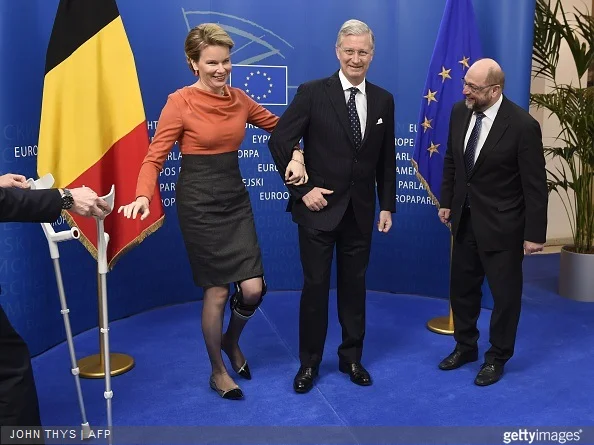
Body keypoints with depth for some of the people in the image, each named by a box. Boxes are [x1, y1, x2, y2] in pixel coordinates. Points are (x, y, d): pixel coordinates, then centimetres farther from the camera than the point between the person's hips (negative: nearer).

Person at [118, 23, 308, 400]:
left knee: (253, 288, -1)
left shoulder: (239, 99, 4)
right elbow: (155, 157, -12)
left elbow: (278, 125, 17)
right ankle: (218, 370, 27)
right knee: (217, 291, 3)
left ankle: (231, 342, 33)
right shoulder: (180, 102, -10)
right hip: (200, 203, -5)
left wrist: (296, 157, -1)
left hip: (236, 199, 5)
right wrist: (144, 196, -30)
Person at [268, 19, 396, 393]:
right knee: (316, 286, 5)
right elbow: (280, 142, -7)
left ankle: (351, 357, 30)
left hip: (360, 211, 4)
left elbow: (386, 159, 9)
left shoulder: (383, 100, 6)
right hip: (319, 208, -3)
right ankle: (309, 362, 21)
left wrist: (387, 205, 6)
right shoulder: (312, 93, -7)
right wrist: (302, 189, -11)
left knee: (354, 285, 13)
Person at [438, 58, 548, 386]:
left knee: (504, 293, 10)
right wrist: (447, 201, 11)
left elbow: (535, 185, -15)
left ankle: (497, 357, 28)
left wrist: (534, 234, -13)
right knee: (462, 287, 17)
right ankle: (465, 346, 37)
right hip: (464, 219, 6)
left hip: (501, 224, -6)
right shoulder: (460, 112, -4)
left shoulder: (522, 125, -20)